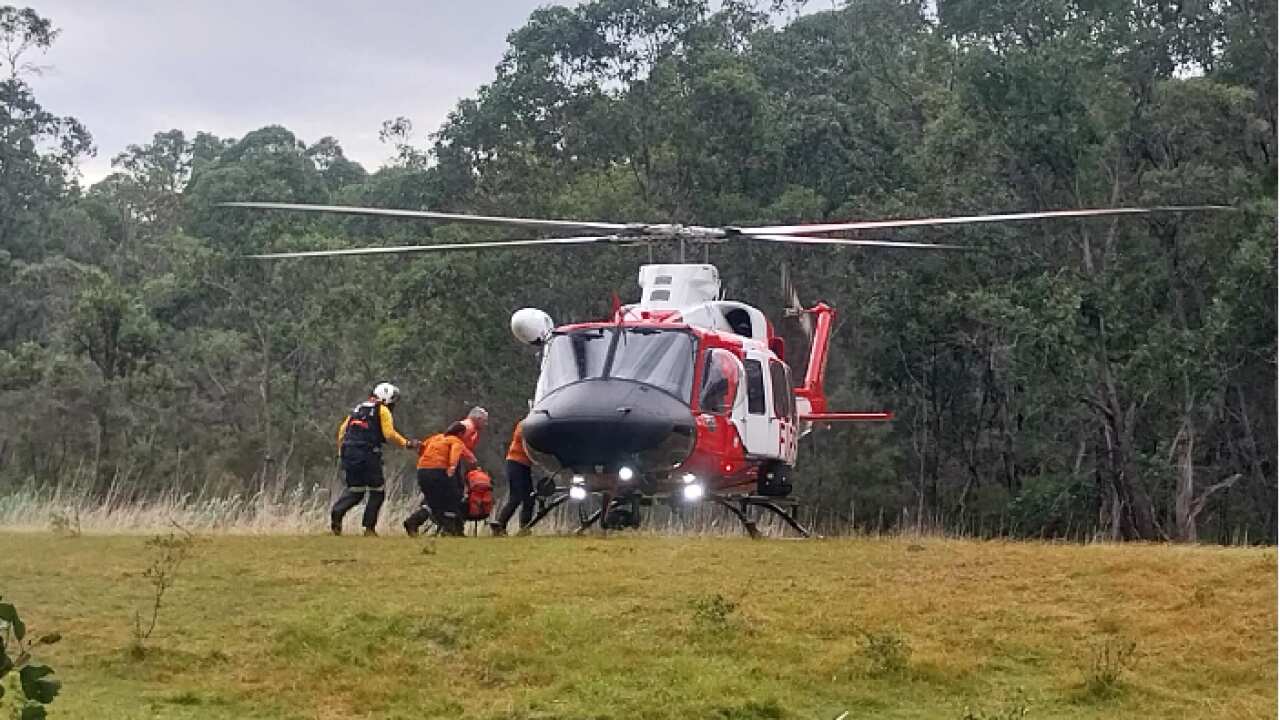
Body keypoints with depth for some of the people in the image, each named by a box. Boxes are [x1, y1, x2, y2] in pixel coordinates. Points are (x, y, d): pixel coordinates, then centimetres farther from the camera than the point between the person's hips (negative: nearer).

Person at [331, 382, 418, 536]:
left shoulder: (357, 408, 21)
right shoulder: (382, 411, 1)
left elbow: (342, 429, 17)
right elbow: (389, 434, -9)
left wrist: (341, 451, 21)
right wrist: (407, 443, 0)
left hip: (349, 454, 6)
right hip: (368, 455, -6)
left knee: (355, 489, 16)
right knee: (377, 491, 7)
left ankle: (337, 512, -10)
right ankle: (369, 527, 2)